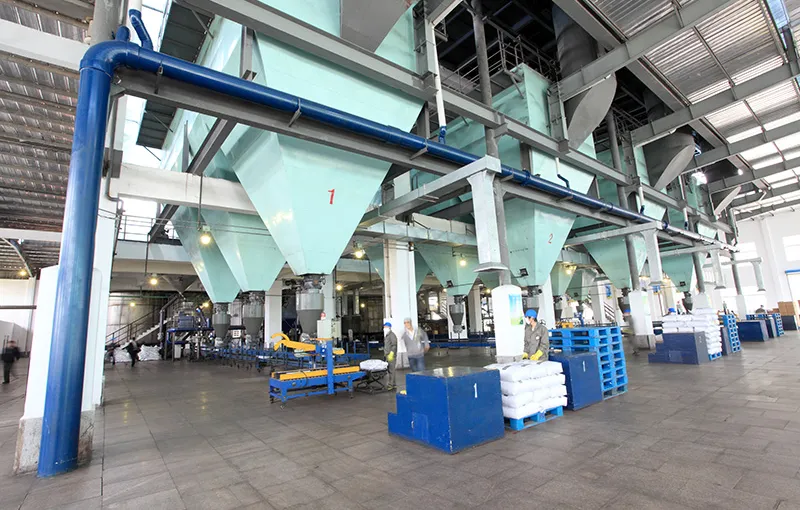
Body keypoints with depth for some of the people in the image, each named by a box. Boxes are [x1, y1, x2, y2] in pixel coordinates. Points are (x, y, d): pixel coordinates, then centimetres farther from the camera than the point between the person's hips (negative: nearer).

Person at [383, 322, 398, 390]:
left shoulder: (392, 335, -9)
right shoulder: (385, 336, 20)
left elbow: (394, 345, -16)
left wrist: (391, 354, -21)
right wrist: (385, 353, 21)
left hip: (391, 356, -9)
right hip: (387, 356, 9)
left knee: (391, 370, -8)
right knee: (392, 370, 12)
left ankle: (390, 384, -7)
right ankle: (394, 384, 17)